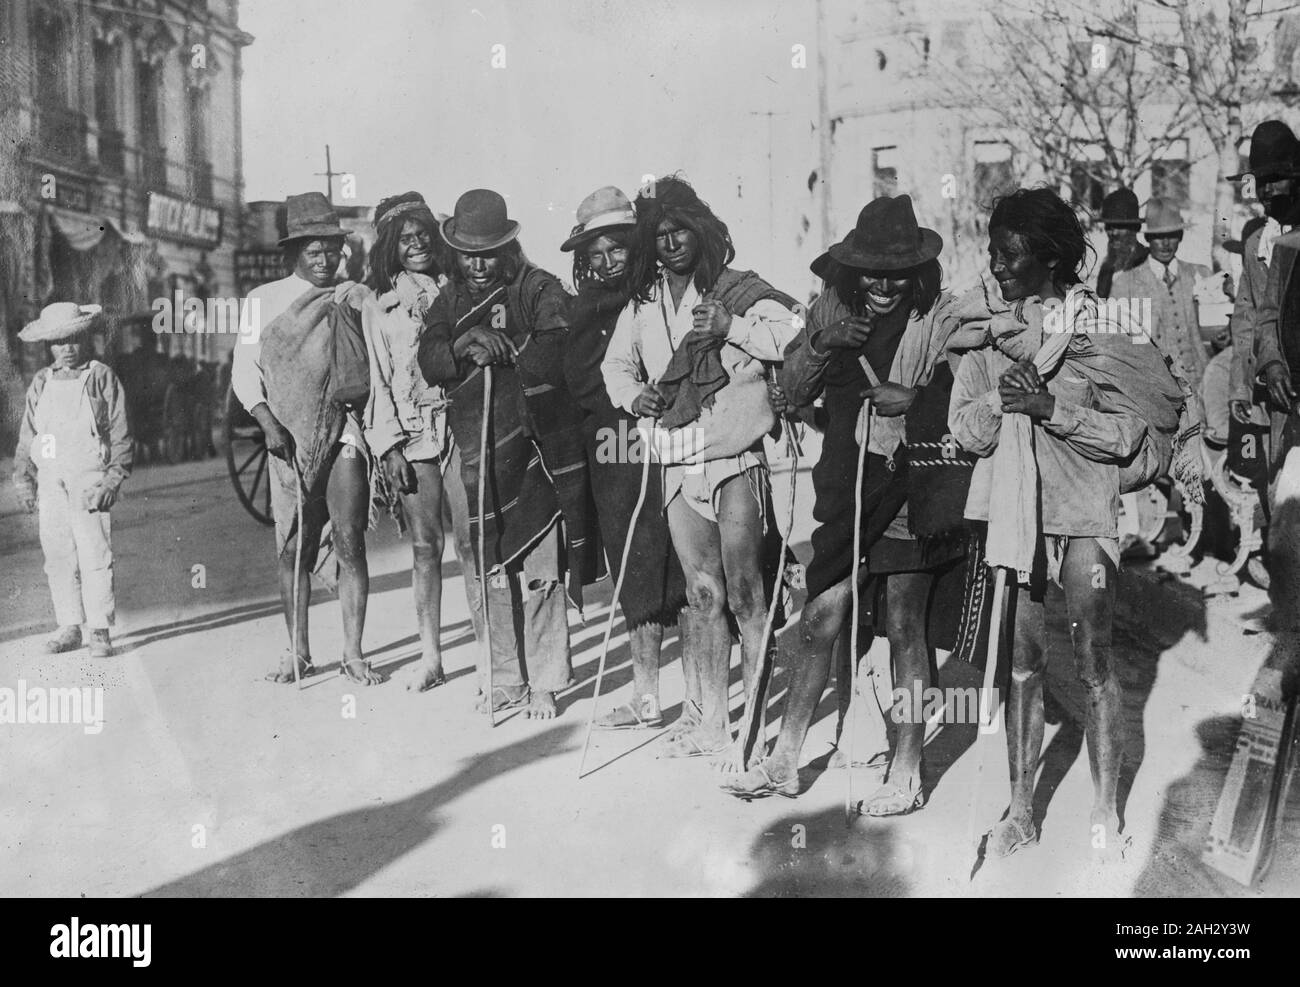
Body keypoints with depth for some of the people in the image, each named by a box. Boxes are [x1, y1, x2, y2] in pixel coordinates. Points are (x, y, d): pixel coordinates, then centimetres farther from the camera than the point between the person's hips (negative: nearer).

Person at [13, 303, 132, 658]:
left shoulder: (102, 379, 2)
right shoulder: (41, 383, 14)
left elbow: (121, 435, -1)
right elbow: (27, 436, 18)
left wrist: (114, 479, -10)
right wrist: (24, 479, 9)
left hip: (89, 477, -4)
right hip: (50, 479, 4)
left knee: (94, 553, -8)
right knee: (57, 554, 4)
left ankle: (100, 630, -1)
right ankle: (69, 628, 13)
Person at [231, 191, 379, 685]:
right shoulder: (263, 300, 9)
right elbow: (244, 370, 8)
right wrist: (267, 421, -4)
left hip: (344, 433, -1)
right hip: (289, 441, 1)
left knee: (349, 543, -5)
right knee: (292, 548, 5)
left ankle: (353, 653, 5)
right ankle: (298, 652, 17)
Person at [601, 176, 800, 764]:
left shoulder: (736, 290, -4)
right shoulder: (642, 305, 11)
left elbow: (795, 337, -15)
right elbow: (615, 364, 26)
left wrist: (731, 326, -22)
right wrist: (632, 394, 6)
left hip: (734, 457, -5)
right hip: (678, 465, 5)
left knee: (743, 593, -6)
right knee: (703, 595, 11)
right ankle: (712, 723, 20)